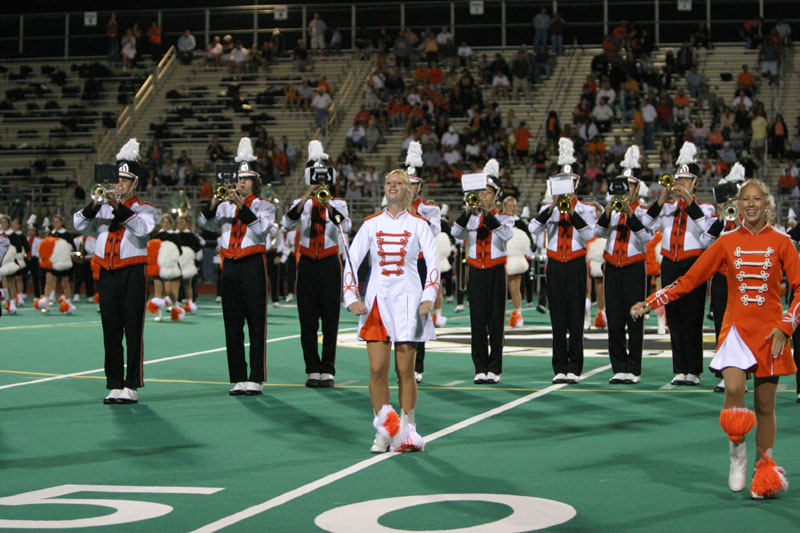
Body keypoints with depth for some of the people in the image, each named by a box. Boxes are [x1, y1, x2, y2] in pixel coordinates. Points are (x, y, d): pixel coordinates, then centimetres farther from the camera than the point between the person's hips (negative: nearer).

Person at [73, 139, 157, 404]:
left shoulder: (145, 209, 3)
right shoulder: (104, 206, 13)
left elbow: (143, 228, -18)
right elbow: (80, 225, 2)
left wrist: (119, 208, -26)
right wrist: (93, 206, -15)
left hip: (132, 274, -4)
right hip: (107, 275, 4)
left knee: (133, 332, -4)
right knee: (111, 334, 5)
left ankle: (131, 387, -2)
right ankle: (114, 385, 11)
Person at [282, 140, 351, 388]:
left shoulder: (338, 203, 5)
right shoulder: (302, 203, 7)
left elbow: (345, 226, -16)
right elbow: (287, 223, -13)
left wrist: (328, 206, -29)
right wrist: (306, 199, -22)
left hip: (330, 264, -1)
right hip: (307, 264, 1)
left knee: (330, 319, -3)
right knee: (308, 319, 1)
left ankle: (328, 370, 1)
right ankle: (313, 370, 8)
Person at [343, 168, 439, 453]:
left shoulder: (418, 224, 3)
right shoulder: (371, 224, 7)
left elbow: (433, 262, -1)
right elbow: (351, 261, 7)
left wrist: (428, 297, -13)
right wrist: (351, 298, -4)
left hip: (407, 301, -1)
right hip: (377, 300, 1)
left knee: (405, 370, 0)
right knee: (377, 369, -4)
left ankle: (406, 431, 8)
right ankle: (383, 432, 4)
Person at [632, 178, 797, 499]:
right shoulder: (727, 243, 6)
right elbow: (690, 279, 7)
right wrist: (652, 302, -1)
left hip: (769, 332, 0)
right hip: (737, 328, 0)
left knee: (765, 404, 2)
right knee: (734, 388, -22)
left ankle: (765, 467, 19)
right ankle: (737, 449, 1)